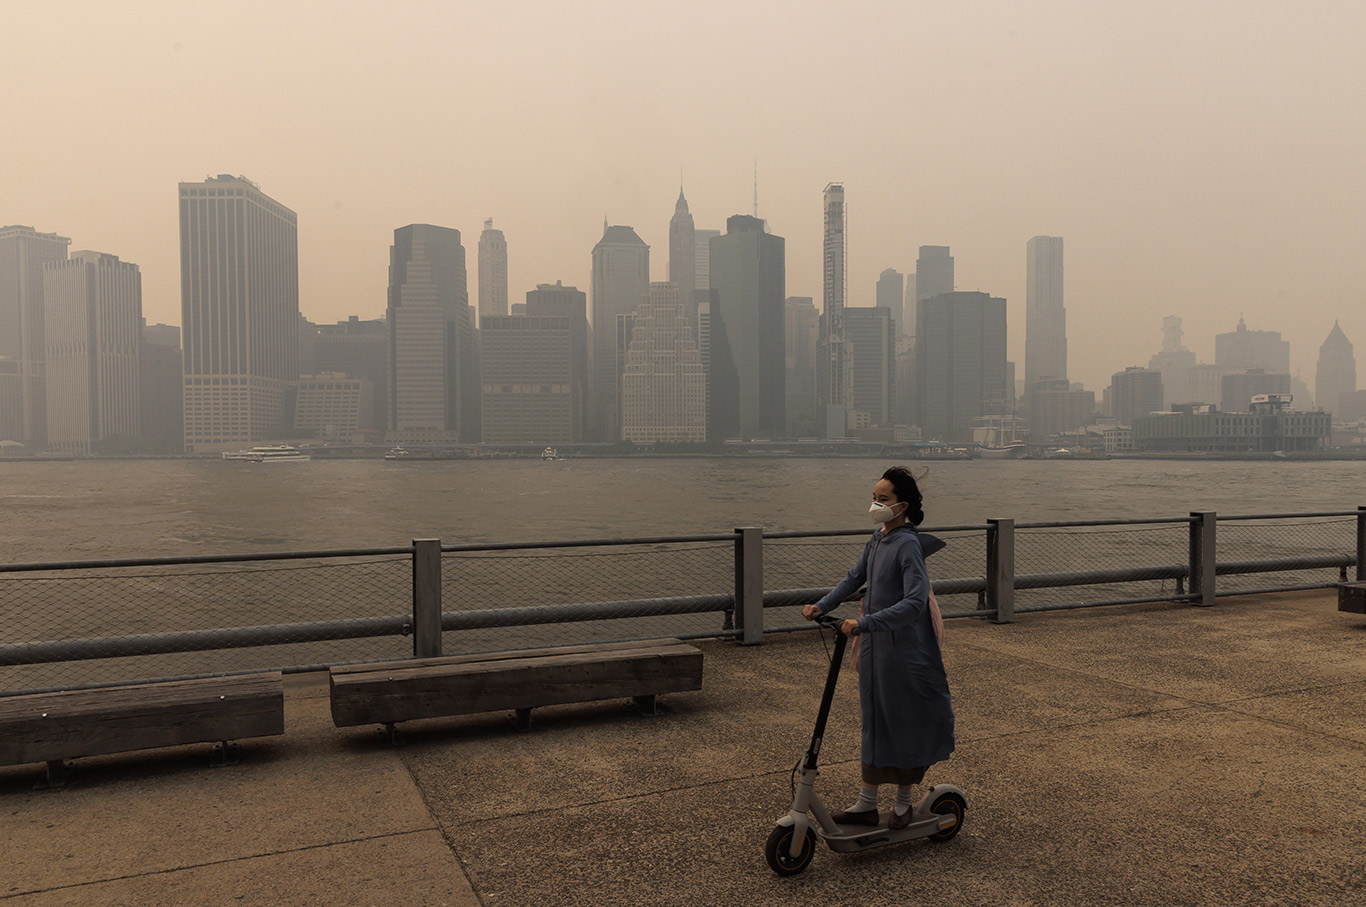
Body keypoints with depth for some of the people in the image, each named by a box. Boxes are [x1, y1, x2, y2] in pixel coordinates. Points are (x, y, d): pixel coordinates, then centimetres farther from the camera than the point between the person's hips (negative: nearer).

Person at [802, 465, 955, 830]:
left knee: (904, 722, 8)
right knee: (875, 721, 14)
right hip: (874, 646, 8)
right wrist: (822, 606, 7)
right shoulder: (878, 538, 6)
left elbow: (915, 602, -29)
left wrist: (864, 623, -33)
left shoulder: (908, 545, -19)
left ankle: (904, 801, 27)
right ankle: (866, 804, 23)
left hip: (904, 649, -8)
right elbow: (856, 577, 17)